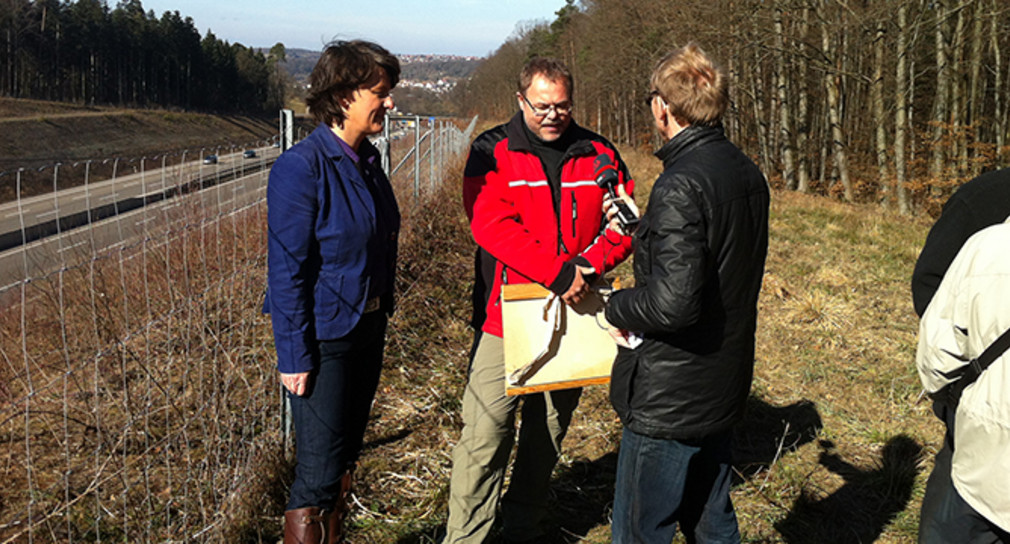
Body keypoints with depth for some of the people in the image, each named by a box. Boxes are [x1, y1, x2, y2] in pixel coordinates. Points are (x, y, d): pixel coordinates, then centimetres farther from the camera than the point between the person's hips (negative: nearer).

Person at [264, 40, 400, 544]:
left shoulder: (367, 159, 6)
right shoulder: (301, 167, -18)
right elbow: (287, 270, -18)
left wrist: (381, 315, 16)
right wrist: (295, 356, -18)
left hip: (367, 328, 8)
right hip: (323, 337, -8)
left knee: (346, 455, 19)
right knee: (319, 469, -1)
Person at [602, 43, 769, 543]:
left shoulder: (680, 187, -23)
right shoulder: (749, 176, 6)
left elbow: (673, 302, -30)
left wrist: (618, 307, -11)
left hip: (668, 399, -9)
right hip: (724, 388, 9)